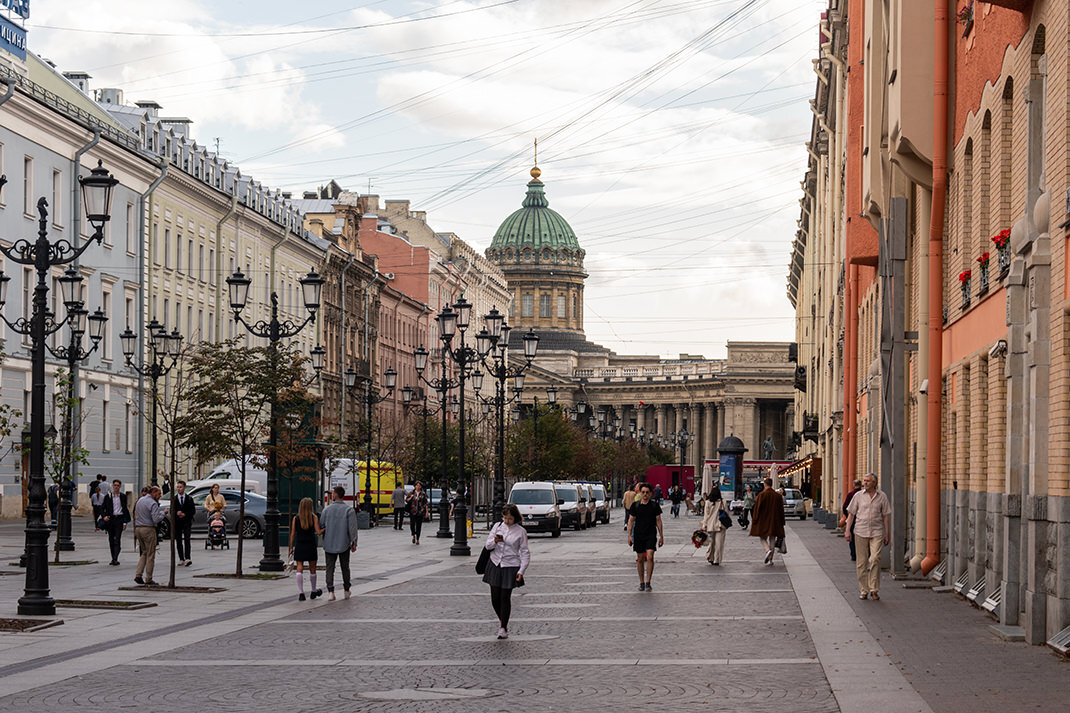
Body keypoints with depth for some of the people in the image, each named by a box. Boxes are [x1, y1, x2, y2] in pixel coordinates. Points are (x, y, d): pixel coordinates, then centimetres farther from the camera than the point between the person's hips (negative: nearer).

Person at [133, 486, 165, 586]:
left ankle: (138, 575, 6)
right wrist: (162, 513, -3)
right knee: (150, 555, 0)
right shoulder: (153, 503, -13)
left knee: (144, 553, 17)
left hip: (138, 528, 8)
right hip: (148, 529, -8)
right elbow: (156, 519, -19)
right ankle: (148, 579, 1)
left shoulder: (140, 500, 13)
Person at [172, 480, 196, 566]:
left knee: (187, 540, -15)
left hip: (187, 523, -2)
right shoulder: (174, 499, 6)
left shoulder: (189, 499, 4)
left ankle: (187, 558, -23)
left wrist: (185, 514, -11)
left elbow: (193, 511, 3)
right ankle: (181, 559, 13)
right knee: (178, 541, 5)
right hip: (177, 523, 2)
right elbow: (171, 511, 4)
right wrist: (177, 513, -17)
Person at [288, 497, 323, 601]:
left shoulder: (296, 518, -1)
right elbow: (318, 532, -11)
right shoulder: (314, 518, -5)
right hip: (311, 546, 0)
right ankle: (313, 591, 29)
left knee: (300, 569, 0)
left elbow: (292, 534, -1)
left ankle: (301, 593, -10)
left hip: (299, 546, 0)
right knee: (312, 569, 14)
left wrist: (291, 547, 5)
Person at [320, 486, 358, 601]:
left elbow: (321, 526, 3)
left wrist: (324, 541, 16)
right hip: (344, 544, 0)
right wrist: (354, 543, -5)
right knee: (345, 568, 15)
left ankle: (330, 591, -10)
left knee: (330, 568, 4)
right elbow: (352, 528, -12)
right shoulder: (349, 510, -9)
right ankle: (346, 590, 24)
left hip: (329, 544, 0)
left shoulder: (326, 509, -3)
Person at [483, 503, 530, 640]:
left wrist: (521, 571, -8)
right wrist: (494, 541, -19)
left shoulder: (520, 531, -3)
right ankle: (501, 619, 32)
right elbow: (488, 545, 4)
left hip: (510, 567, -3)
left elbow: (525, 553, 0)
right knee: (495, 597, 5)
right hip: (495, 565, 3)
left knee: (505, 598, -3)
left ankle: (503, 628, 6)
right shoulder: (497, 526, 5)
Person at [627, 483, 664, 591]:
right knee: (640, 559, 6)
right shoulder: (635, 505, 3)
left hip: (651, 534, -2)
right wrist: (629, 535, -2)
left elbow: (658, 521, 7)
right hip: (638, 535, 2)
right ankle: (641, 583, 18)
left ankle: (648, 582, -13)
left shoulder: (654, 505, 1)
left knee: (650, 557, -16)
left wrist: (661, 536, 6)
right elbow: (631, 520, 6)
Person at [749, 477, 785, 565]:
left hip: (763, 520, -3)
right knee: (772, 538, 9)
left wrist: (754, 521, -1)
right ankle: (770, 559, 7)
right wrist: (781, 523, 14)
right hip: (774, 521, 3)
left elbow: (757, 508, -9)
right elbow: (781, 509, 6)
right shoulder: (778, 495, 1)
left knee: (762, 537, 9)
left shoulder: (761, 495, -10)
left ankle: (768, 550, -20)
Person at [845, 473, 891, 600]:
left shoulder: (882, 497, 5)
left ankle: (874, 589, -5)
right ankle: (863, 590, 10)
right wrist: (847, 530, 0)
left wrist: (887, 534, 5)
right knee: (861, 562, 2)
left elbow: (886, 516, 8)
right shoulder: (858, 496, 6)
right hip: (860, 532, 1)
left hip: (876, 533, -1)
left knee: (875, 559, -14)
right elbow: (851, 513, 8)